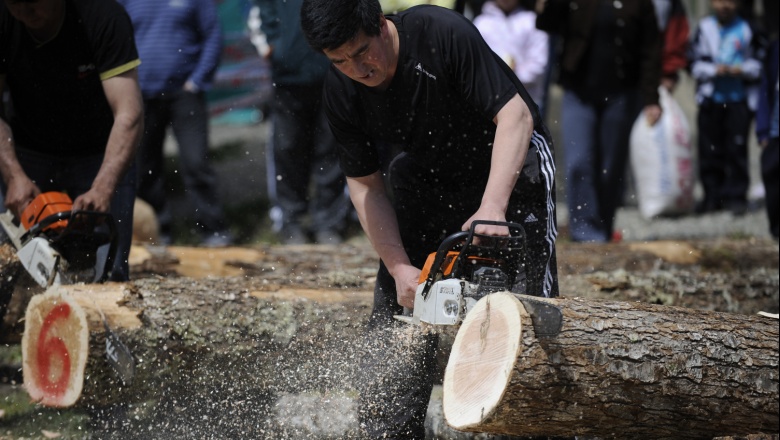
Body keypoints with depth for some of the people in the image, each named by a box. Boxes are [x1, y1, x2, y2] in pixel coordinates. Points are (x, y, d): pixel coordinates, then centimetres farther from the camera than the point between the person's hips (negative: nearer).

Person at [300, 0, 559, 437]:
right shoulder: (342, 92, -16)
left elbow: (515, 114, -30)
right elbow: (365, 185, -8)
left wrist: (492, 209, -41)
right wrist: (400, 269, -19)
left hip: (509, 160, -5)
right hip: (427, 173, 5)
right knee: (397, 305, 0)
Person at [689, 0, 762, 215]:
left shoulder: (746, 29, 3)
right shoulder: (704, 28, 4)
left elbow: (757, 63, 8)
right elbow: (694, 64, 3)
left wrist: (742, 69, -10)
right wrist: (714, 70, -12)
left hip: (739, 100, -1)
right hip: (710, 99, 1)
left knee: (737, 148, -4)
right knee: (710, 150, 2)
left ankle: (736, 196, 2)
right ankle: (713, 195, 12)